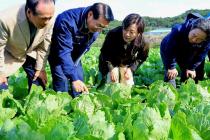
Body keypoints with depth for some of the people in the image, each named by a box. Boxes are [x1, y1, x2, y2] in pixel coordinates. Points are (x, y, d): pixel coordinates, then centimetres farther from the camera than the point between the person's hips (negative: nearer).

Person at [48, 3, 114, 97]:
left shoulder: (96, 27, -17)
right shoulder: (67, 21, -39)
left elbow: (86, 46, 1)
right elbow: (64, 53, -42)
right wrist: (74, 78, -47)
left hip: (75, 54, 6)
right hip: (57, 53, -5)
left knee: (79, 78, 1)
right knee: (62, 81, -15)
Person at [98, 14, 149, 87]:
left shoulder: (142, 43, -30)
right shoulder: (113, 34, -36)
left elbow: (140, 59, -8)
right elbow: (104, 53, -20)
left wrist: (131, 68, -21)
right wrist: (111, 68, -29)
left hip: (126, 65, 2)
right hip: (111, 64, -2)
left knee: (128, 85, -1)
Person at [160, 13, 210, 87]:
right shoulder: (178, 31, -43)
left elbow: (200, 55, -15)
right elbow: (169, 50, -33)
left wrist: (192, 68, -11)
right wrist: (171, 67, -28)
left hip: (187, 55, 4)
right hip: (168, 50, -3)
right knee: (170, 74, -16)